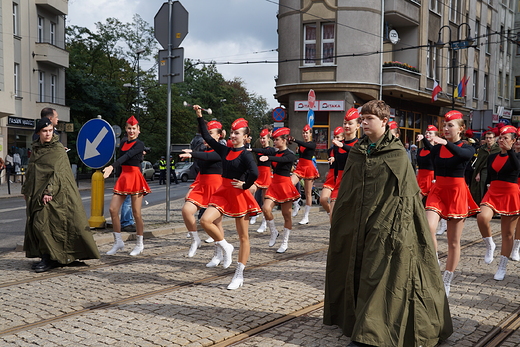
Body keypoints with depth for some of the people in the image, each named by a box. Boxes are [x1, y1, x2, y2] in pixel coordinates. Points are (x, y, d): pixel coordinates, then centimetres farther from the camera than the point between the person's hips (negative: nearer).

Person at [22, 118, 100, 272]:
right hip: (36, 193, 7)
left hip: (53, 195, -7)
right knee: (35, 223, 8)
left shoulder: (58, 149, -7)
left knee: (42, 224, -13)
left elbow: (57, 172, -16)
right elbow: (30, 171, 22)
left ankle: (50, 258, -4)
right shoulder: (36, 149, 13)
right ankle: (46, 256, 17)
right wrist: (26, 190, 20)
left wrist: (49, 191, -24)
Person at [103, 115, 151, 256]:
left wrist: (112, 167, -36)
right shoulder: (123, 144, 14)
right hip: (123, 178, 7)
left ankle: (139, 244, 13)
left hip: (135, 178, -7)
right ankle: (118, 242, 9)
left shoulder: (139, 144, -8)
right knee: (113, 209, -3)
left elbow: (127, 156, -24)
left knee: (136, 213, -2)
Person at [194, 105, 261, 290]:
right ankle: (225, 247, 8)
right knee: (205, 221, -17)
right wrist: (200, 117, 8)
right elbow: (207, 138, 11)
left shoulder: (245, 155, -12)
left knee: (243, 236, 5)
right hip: (223, 193, 6)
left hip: (239, 195, -6)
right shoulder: (225, 150, 7)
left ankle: (239, 275, 13)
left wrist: (245, 185, -16)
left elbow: (254, 173, -30)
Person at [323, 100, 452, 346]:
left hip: (385, 226, -5)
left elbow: (405, 194, -8)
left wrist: (397, 227, -14)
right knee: (357, 275, 13)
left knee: (379, 277, -4)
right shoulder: (357, 152, 9)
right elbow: (345, 192, 13)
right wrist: (339, 222, 11)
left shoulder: (397, 154, -6)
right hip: (357, 226, 6)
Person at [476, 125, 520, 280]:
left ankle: (502, 267, 17)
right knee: (482, 217, -30)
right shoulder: (492, 157, 10)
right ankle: (489, 245, -4)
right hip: (493, 193, 3)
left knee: (507, 233, 5)